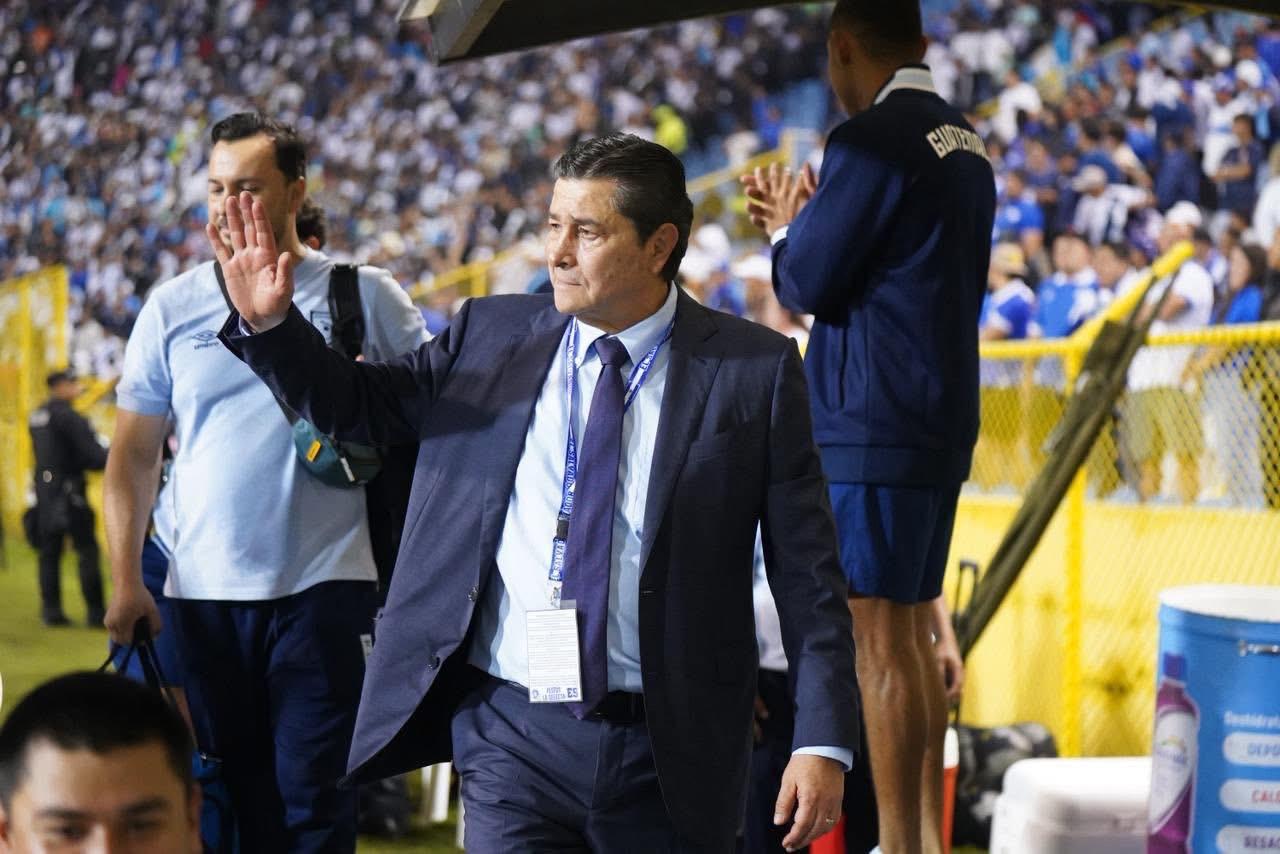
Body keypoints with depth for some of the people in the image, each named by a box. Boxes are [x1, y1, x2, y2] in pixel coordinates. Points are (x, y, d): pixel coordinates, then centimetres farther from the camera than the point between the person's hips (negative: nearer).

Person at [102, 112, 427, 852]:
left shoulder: (364, 294, 1)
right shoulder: (173, 306, 7)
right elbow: (135, 454, 8)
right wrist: (126, 582, 1)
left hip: (324, 587, -3)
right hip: (203, 594, 3)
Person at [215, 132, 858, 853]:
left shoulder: (754, 371, -3)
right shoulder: (491, 335, 6)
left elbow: (807, 574, -3)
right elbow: (358, 405, 16)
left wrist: (824, 741, -8)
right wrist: (269, 323, -1)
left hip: (670, 754, -1)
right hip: (511, 736, 2)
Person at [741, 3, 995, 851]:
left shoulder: (871, 140, -13)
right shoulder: (967, 144, 15)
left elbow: (808, 286, -11)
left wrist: (788, 229, 9)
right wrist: (810, 222, 24)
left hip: (871, 428, -9)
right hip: (943, 422, 9)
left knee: (880, 643, -5)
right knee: (913, 637, 15)